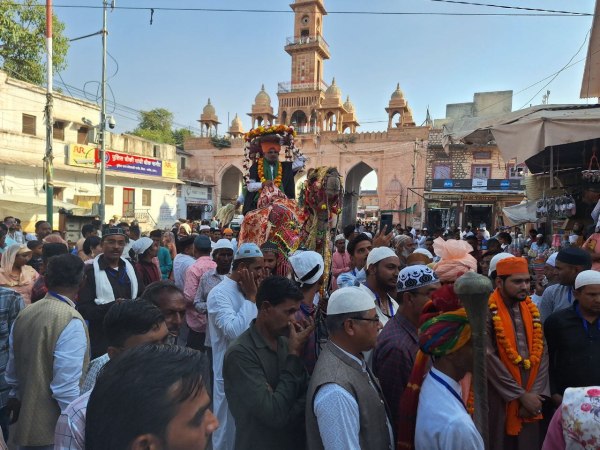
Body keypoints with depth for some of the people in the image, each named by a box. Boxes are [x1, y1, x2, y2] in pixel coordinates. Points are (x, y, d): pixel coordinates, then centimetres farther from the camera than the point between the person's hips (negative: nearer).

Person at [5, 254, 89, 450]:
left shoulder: (24, 314, 1)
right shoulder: (71, 321, -24)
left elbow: (12, 369, 13)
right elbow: (66, 386, -25)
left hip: (27, 421, 7)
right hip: (56, 428, -7)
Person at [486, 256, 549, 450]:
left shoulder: (531, 309, 5)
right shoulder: (487, 311, -14)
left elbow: (542, 352, 3)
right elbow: (488, 358, -17)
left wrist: (536, 393, -6)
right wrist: (521, 395, -12)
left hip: (530, 398, 5)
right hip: (499, 398, -5)